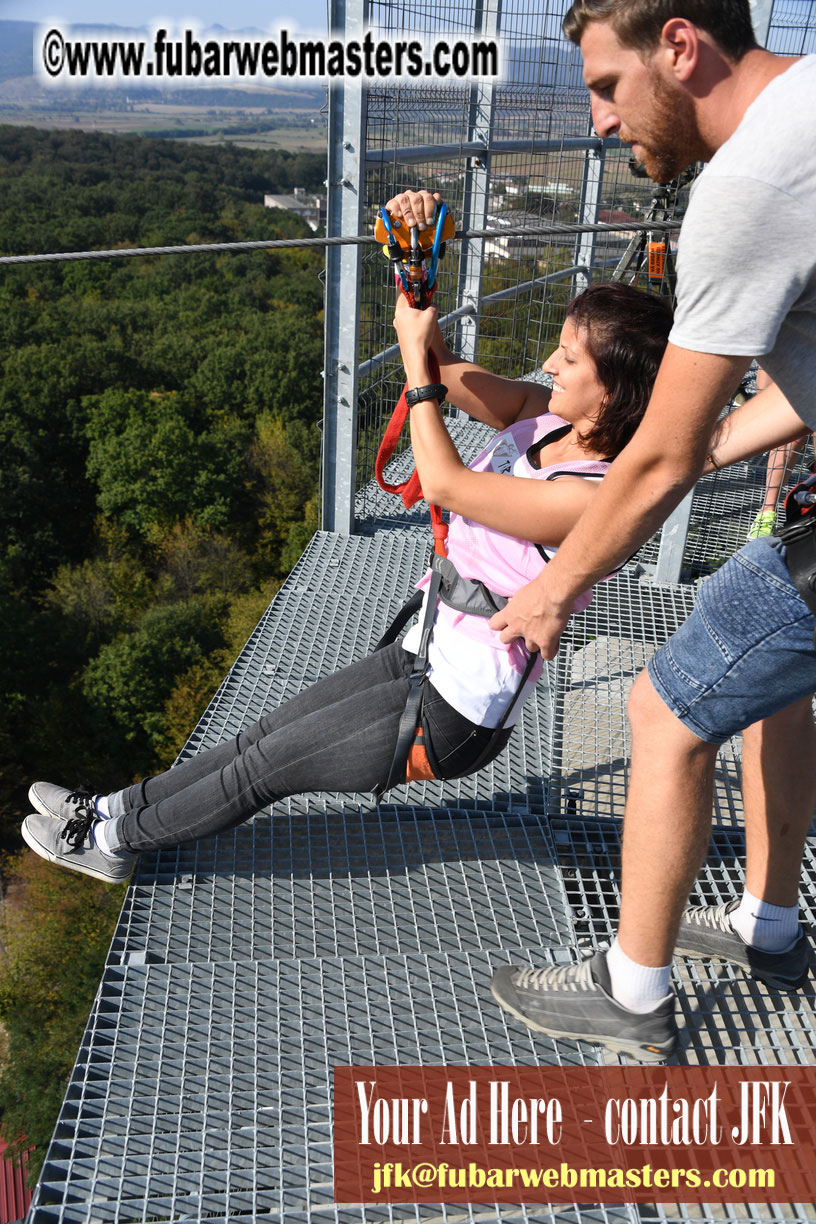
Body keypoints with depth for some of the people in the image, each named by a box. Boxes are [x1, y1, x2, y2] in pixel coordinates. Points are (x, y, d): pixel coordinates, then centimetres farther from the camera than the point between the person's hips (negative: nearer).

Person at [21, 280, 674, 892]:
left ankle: (115, 837, 24)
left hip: (456, 716, -8)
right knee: (269, 733, 13)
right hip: (426, 654, 8)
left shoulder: (592, 498, -28)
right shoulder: (554, 418, -2)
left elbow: (443, 484, -26)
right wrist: (427, 338, -21)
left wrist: (417, 357, -18)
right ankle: (116, 808, 28)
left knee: (268, 762, 5)